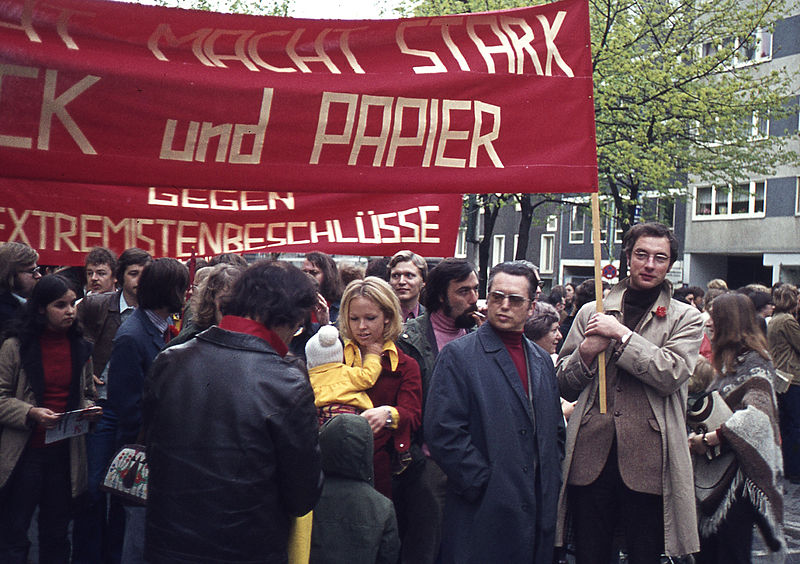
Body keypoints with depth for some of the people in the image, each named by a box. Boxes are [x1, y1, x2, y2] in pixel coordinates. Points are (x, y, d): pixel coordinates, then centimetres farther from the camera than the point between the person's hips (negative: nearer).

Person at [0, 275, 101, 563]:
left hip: (65, 453, 4)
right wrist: (31, 413, -22)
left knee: (56, 534, 15)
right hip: (25, 453, -4)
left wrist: (89, 409, -3)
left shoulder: (80, 347, 8)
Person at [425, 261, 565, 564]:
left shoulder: (541, 361, 15)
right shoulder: (458, 355, -6)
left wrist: (551, 480, 7)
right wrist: (482, 484, -14)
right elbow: (442, 431, -14)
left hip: (539, 511, 6)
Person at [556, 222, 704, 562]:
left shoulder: (686, 318, 6)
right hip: (591, 456, 2)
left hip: (648, 461, -2)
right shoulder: (591, 313, 12)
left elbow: (672, 374, -11)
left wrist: (621, 335, -12)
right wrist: (585, 354, -6)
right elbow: (565, 387, 13)